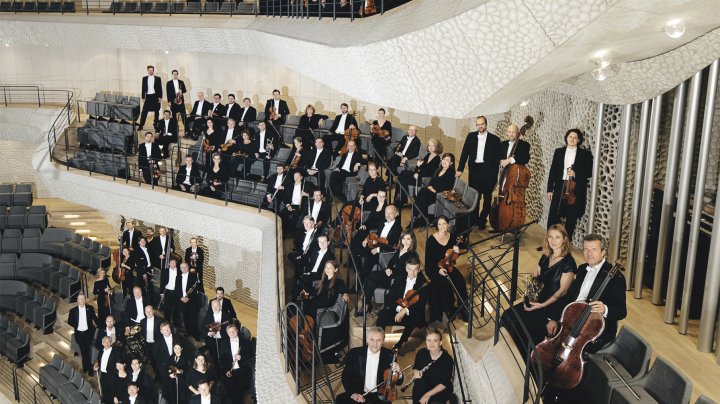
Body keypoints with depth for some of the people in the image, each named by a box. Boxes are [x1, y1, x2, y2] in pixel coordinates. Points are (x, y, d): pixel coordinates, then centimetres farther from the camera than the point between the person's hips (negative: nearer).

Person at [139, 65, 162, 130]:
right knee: (144, 111, -3)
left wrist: (160, 97, -6)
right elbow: (143, 88, 8)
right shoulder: (144, 78, 8)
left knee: (156, 111, 5)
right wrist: (143, 97, 2)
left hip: (155, 96, -1)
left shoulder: (158, 79, 3)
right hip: (148, 96, 1)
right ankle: (141, 125, -2)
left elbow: (160, 88, 1)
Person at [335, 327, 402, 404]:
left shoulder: (388, 356, -2)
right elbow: (346, 376, 2)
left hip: (379, 396, 0)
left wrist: (398, 373, -20)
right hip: (358, 394, 0)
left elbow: (398, 382, 2)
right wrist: (352, 393, -15)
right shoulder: (354, 353, -3)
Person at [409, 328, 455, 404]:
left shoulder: (447, 359, -18)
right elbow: (415, 368, 7)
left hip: (442, 390, -4)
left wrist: (428, 394, -24)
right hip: (425, 386, 5)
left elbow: (445, 383, -17)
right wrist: (416, 372, -17)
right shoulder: (421, 353, -10)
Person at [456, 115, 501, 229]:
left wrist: (494, 174, -7)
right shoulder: (471, 136, 7)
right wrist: (460, 169, -3)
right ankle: (474, 220, 15)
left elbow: (497, 158, 0)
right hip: (474, 170, 1)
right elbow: (465, 153, 5)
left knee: (487, 198, 7)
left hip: (488, 172, -1)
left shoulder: (494, 139, 1)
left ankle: (482, 220, 19)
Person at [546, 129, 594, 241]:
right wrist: (550, 189, 5)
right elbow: (553, 171, 8)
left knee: (571, 219, 5)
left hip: (576, 191, -1)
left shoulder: (585, 154, 2)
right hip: (560, 187, 2)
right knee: (553, 216, -2)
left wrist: (576, 174, -18)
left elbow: (589, 173, 0)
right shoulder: (559, 152, 8)